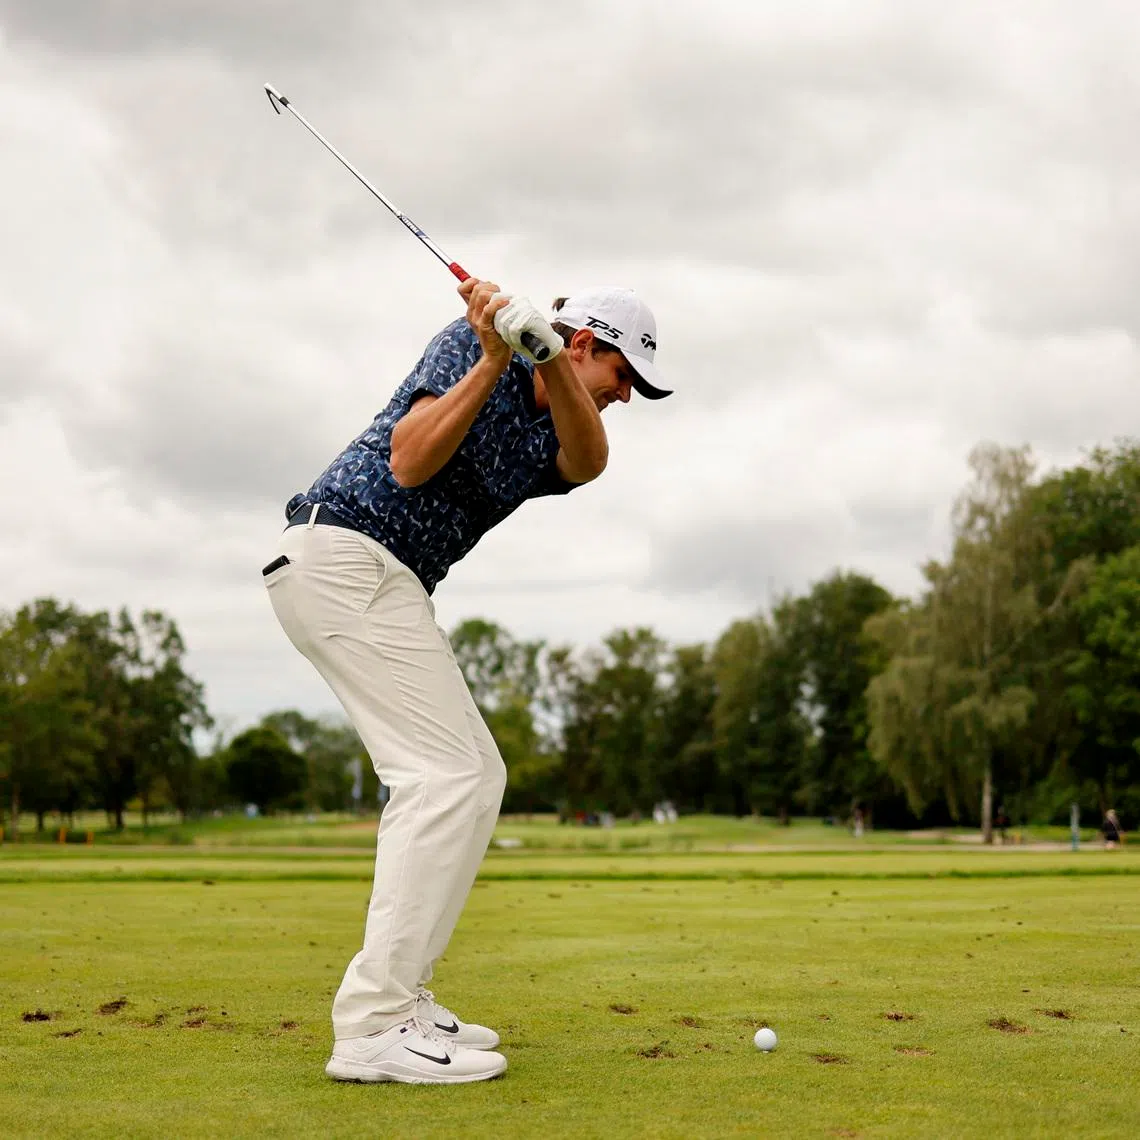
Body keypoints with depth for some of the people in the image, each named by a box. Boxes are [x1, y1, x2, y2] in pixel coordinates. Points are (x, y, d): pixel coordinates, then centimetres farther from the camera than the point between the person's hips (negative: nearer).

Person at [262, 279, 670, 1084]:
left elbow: (588, 463, -13)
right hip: (342, 557, -9)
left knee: (476, 777, 10)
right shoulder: (472, 341, -3)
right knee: (447, 773, -16)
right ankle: (373, 1026, -19)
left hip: (387, 586, 9)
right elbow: (410, 462, -17)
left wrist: (547, 352, -29)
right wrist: (494, 360, -23)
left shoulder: (554, 438, 14)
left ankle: (400, 997, 10)